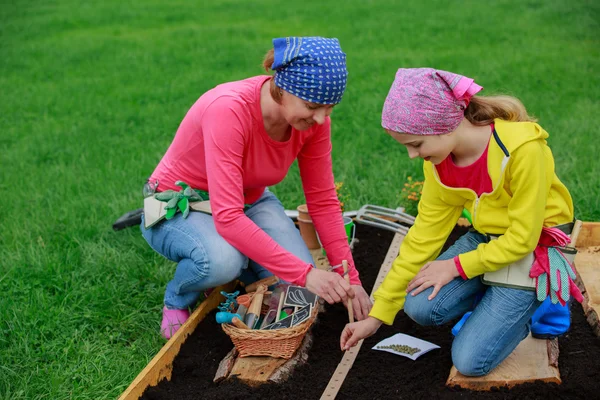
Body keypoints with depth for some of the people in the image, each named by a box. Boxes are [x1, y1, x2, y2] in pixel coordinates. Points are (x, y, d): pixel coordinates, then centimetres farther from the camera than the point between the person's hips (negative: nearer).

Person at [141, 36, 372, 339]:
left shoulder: (312, 118, -17)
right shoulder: (228, 110, -36)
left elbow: (323, 200, -8)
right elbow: (228, 218, -40)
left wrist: (349, 279, -12)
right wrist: (304, 273, -39)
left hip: (249, 200, 5)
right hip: (179, 206, -5)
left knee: (300, 290, -18)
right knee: (223, 259, -38)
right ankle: (177, 299, -2)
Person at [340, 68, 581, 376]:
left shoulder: (522, 148, -29)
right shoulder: (438, 161, -9)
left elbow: (523, 238, -21)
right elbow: (425, 234, -4)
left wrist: (457, 266, -14)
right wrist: (378, 315, -3)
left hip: (533, 246, -6)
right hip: (485, 238, 6)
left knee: (470, 361, -13)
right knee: (420, 307, -17)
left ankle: (528, 306, 13)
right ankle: (495, 303, 9)